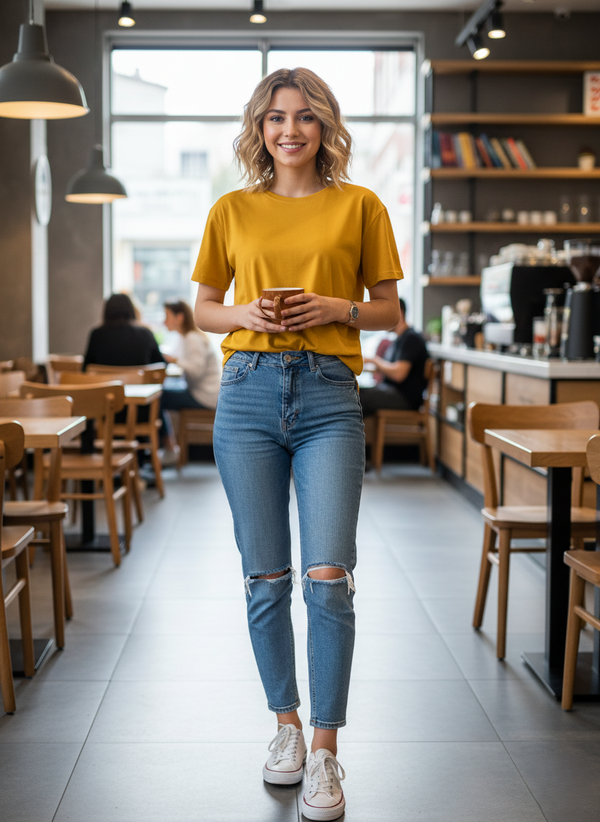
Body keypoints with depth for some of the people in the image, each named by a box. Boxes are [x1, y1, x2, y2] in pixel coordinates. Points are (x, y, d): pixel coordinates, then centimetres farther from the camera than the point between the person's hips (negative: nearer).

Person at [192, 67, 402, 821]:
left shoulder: (359, 206, 7)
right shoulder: (232, 211, 10)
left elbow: (389, 311, 10)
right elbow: (204, 309, 15)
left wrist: (337, 307, -9)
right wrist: (246, 314, -5)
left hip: (328, 397, -1)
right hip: (249, 392, 2)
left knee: (327, 577, -10)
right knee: (265, 580, 6)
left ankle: (325, 752, 3)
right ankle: (286, 725, 25)